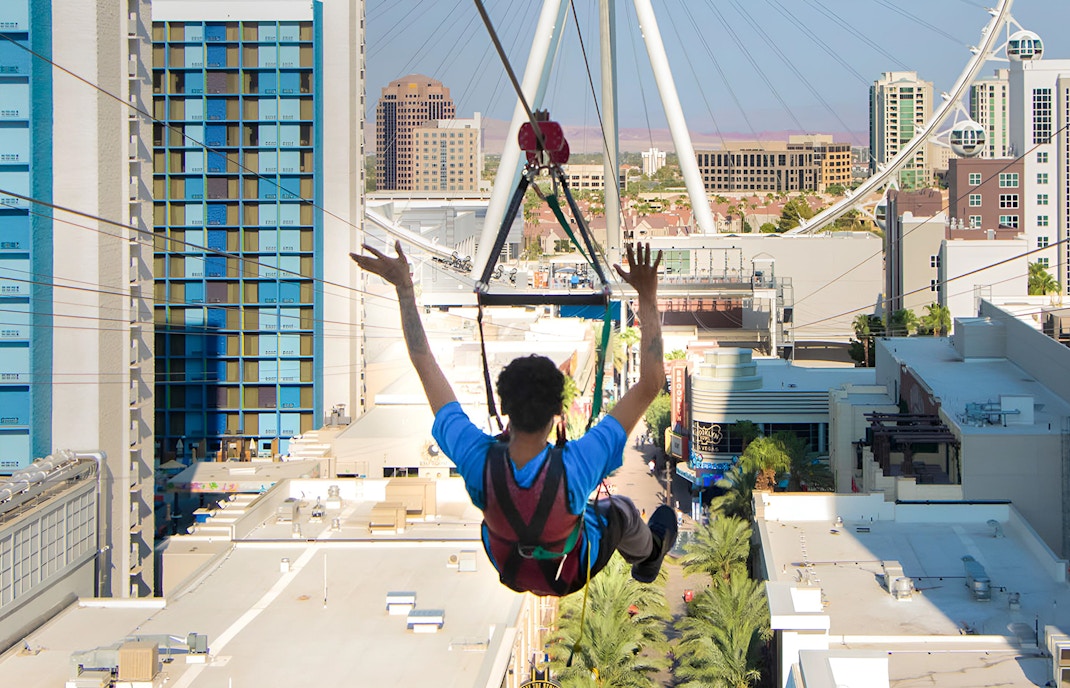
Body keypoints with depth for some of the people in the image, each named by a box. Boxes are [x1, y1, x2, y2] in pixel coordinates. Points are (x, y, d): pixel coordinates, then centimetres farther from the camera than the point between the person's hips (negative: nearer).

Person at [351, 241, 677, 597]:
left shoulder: (478, 460, -38)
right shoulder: (574, 467, -44)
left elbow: (425, 365, -29)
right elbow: (650, 383, -43)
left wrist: (404, 287, -23)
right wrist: (648, 297, -43)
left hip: (509, 569, 2)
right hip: (574, 573, -2)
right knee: (620, 510, 27)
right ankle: (647, 558, 61)